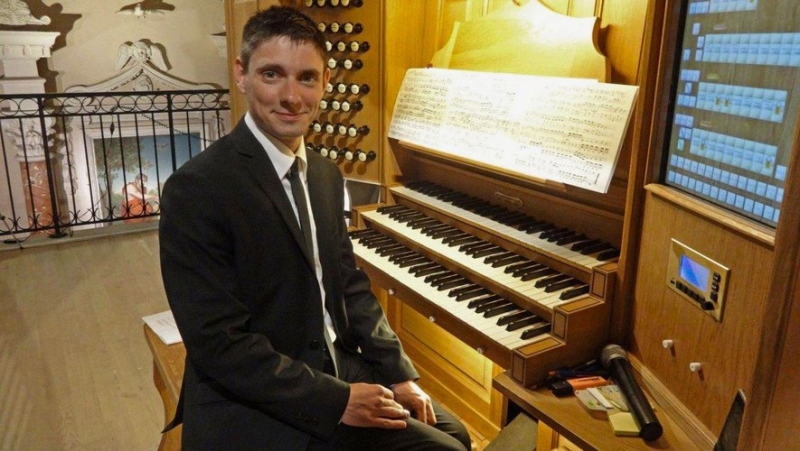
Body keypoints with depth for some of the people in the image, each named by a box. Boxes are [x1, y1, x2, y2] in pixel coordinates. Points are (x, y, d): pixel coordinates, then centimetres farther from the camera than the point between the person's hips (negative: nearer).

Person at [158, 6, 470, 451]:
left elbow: (349, 284, 9)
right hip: (250, 407, -7)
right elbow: (218, 344, -21)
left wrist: (399, 373, 0)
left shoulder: (325, 173, 4)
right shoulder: (196, 190, -20)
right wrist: (335, 401, -21)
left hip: (338, 371, 7)